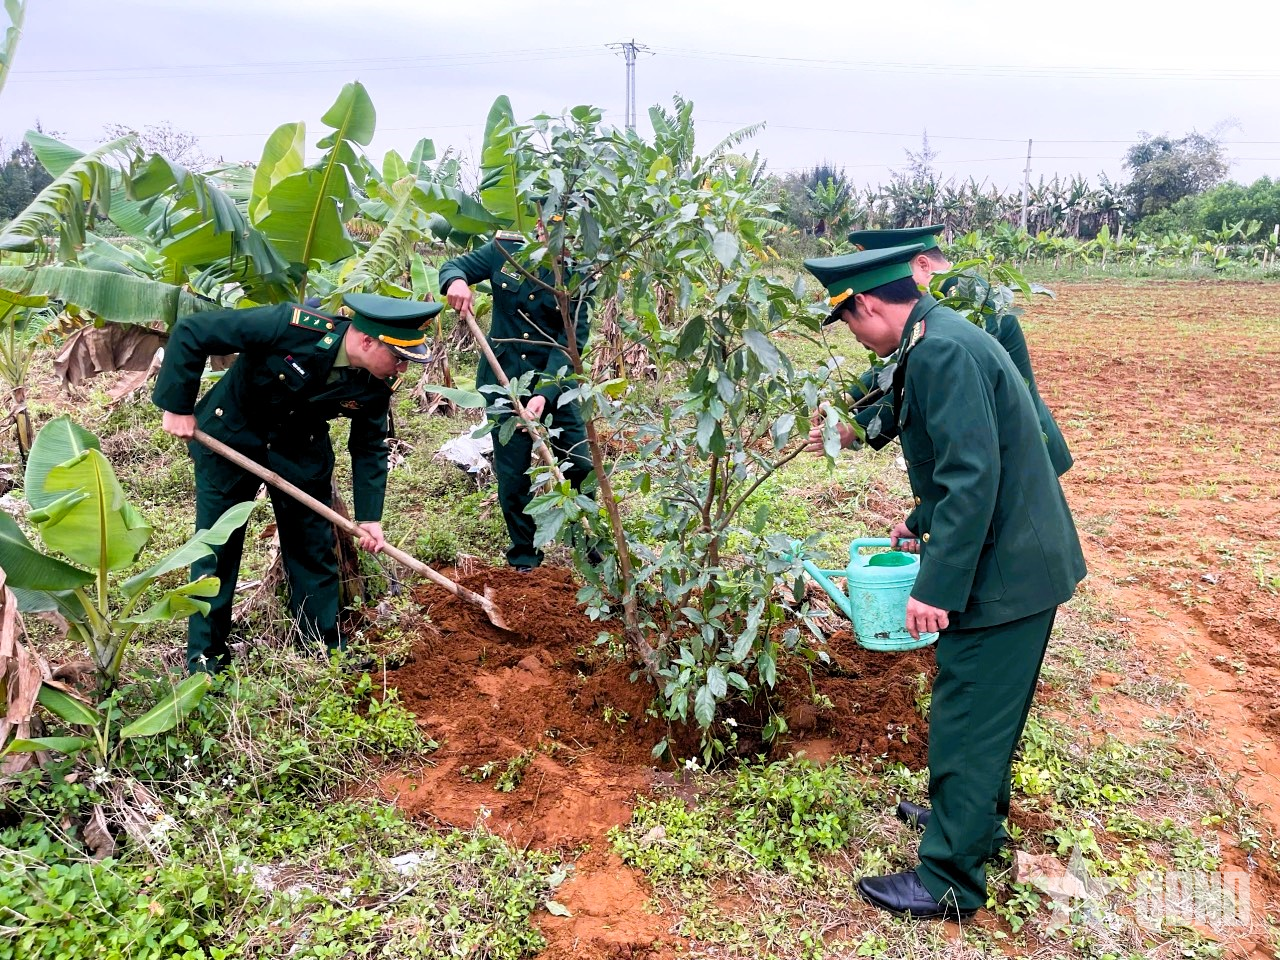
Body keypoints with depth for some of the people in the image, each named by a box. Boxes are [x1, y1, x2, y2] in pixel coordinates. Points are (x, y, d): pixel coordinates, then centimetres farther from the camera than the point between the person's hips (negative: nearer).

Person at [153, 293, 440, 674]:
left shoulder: (377, 384, -17)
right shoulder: (293, 325, -34)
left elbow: (369, 446, -2)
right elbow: (190, 332, -27)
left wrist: (369, 516, -8)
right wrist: (177, 406, -23)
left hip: (302, 451, 4)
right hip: (230, 436, -4)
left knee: (314, 548, 7)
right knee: (217, 546, 3)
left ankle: (328, 647, 22)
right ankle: (204, 656, 19)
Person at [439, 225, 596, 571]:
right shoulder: (506, 250, -4)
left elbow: (571, 343, -17)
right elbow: (454, 266, 7)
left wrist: (545, 394, -30)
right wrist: (456, 281, -20)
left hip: (555, 382, -1)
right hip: (504, 380, 1)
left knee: (581, 467, 1)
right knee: (512, 474, 6)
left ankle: (594, 547, 23)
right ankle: (524, 554, 25)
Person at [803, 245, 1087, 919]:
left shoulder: (942, 351, -22)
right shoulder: (941, 339, 10)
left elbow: (974, 476, -28)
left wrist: (936, 586, -25)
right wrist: (921, 523, 24)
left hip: (1003, 570, -10)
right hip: (1023, 558, 10)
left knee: (965, 724, 2)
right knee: (988, 713, 24)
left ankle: (949, 881, 17)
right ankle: (976, 817, 44)